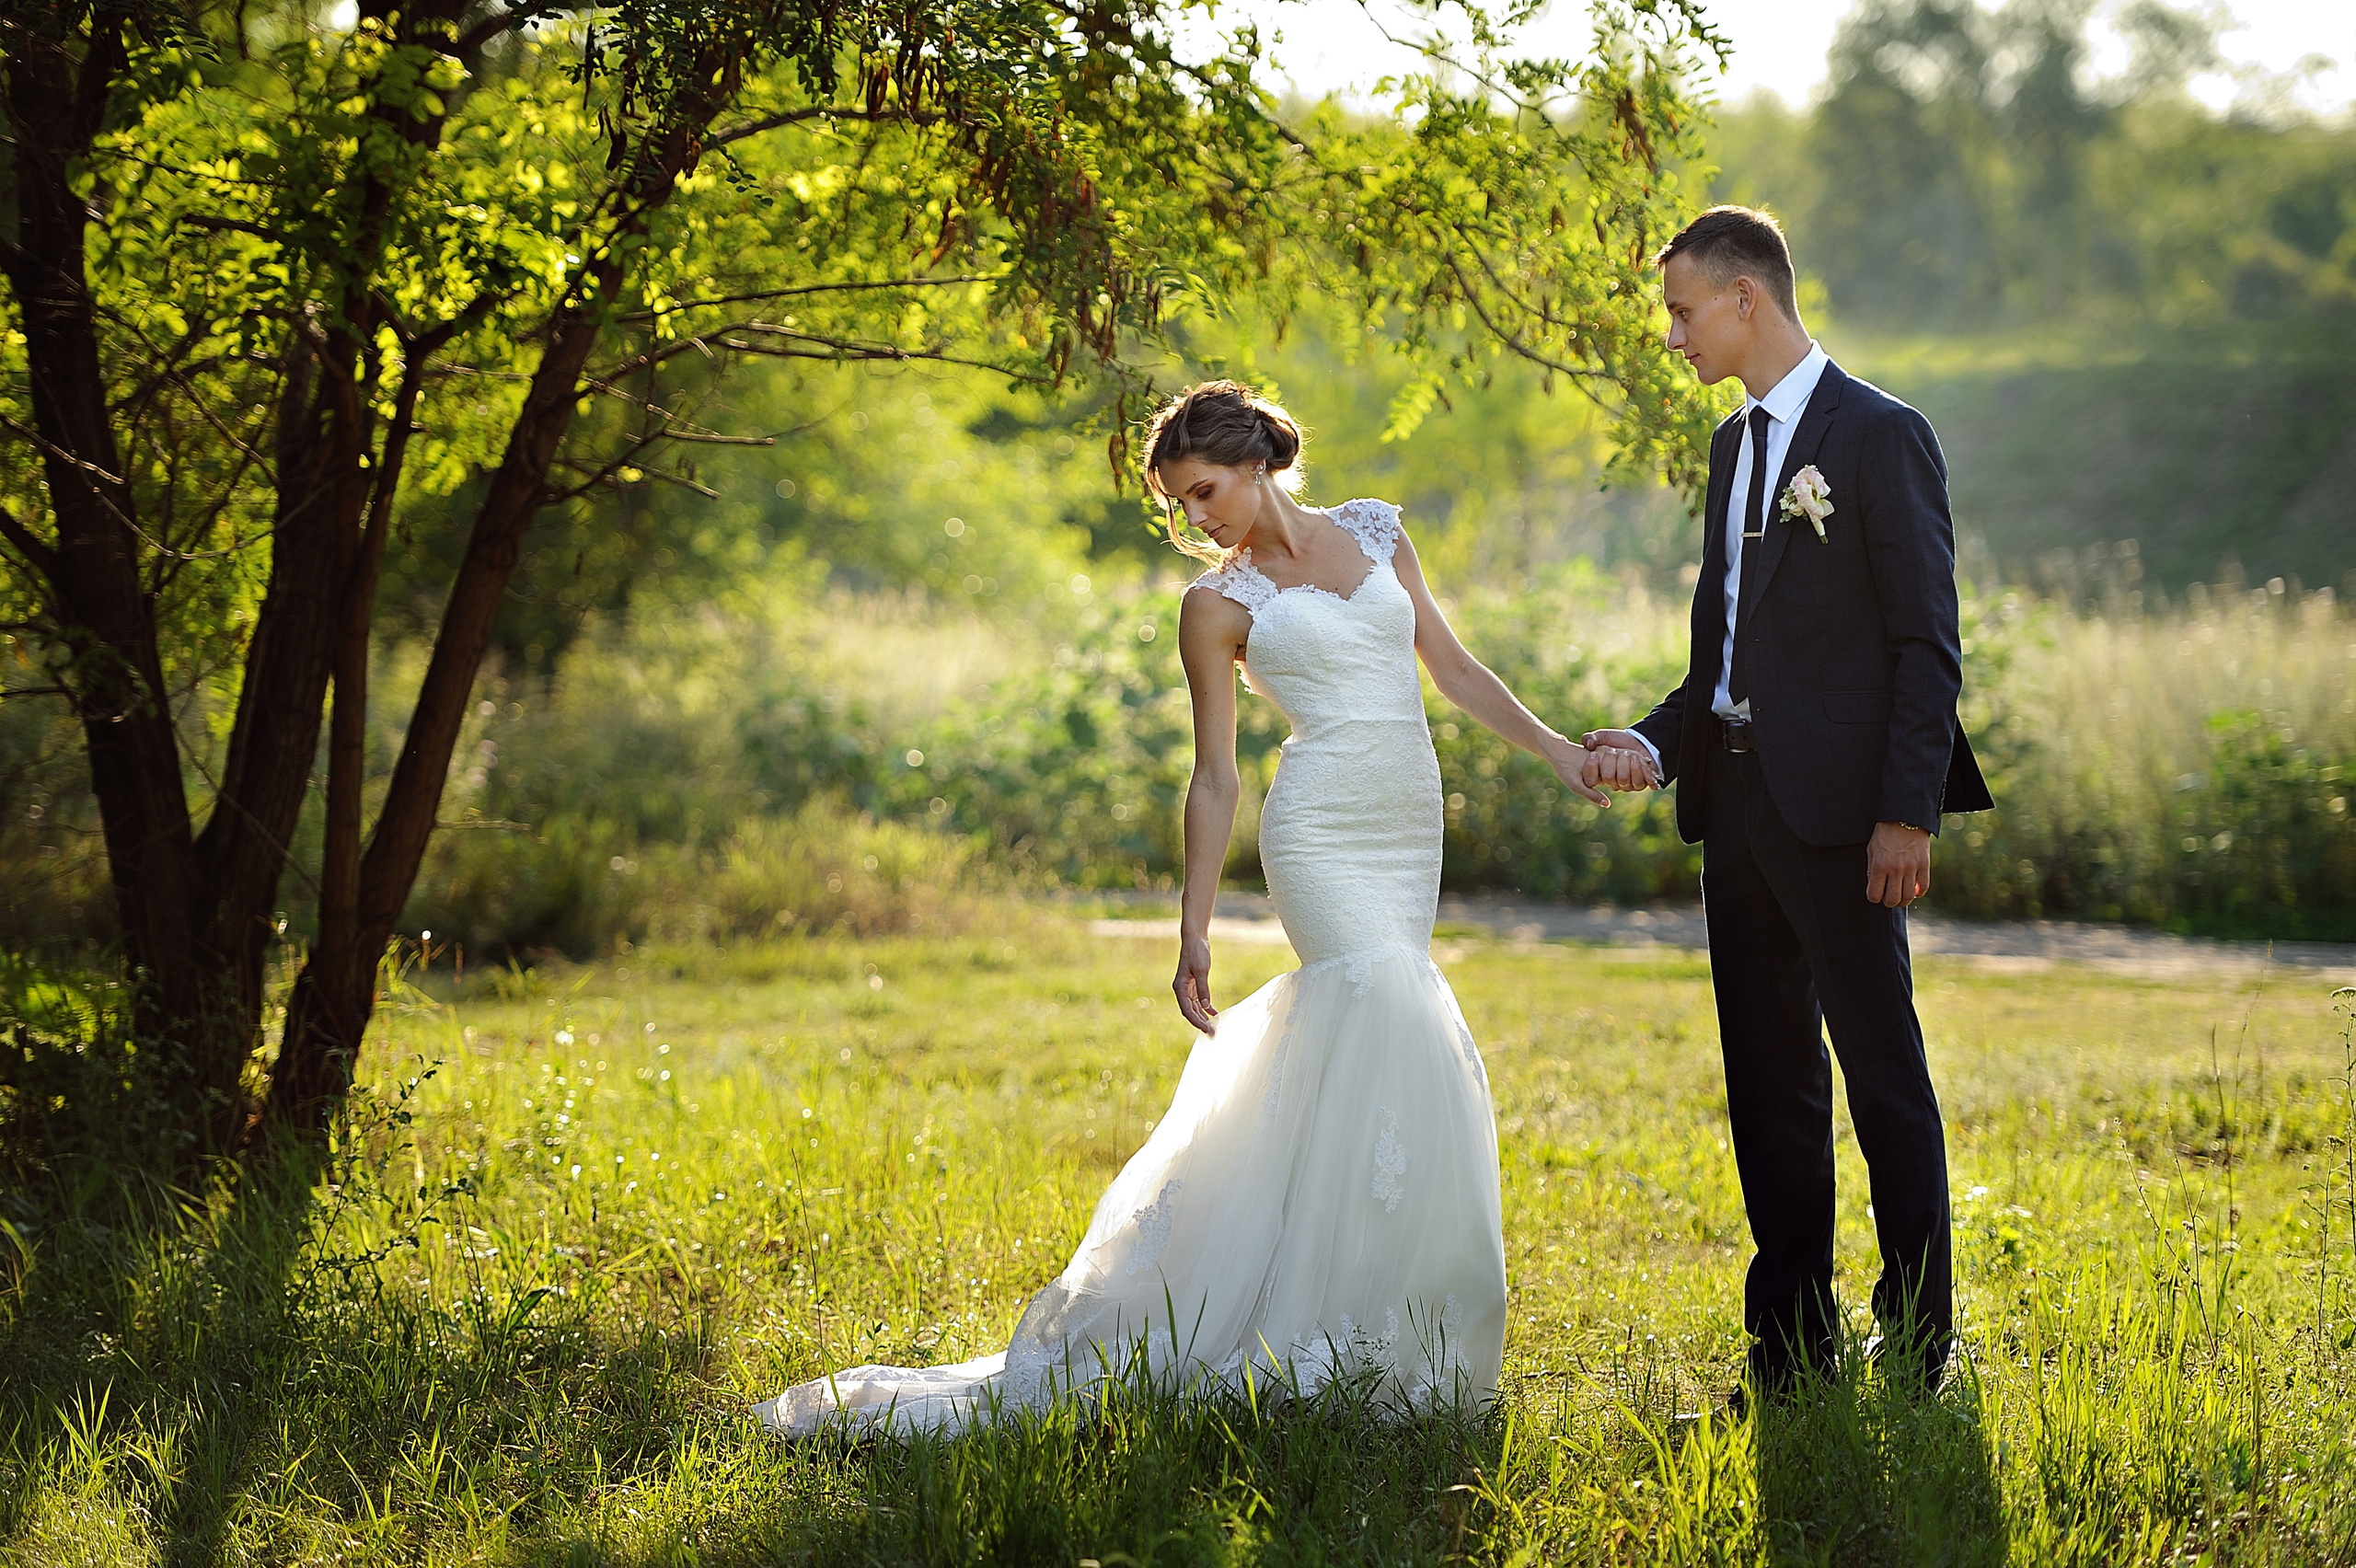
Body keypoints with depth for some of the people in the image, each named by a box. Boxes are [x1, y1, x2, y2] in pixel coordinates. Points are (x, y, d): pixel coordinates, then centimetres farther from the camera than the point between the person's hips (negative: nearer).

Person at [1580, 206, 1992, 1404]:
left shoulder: (1881, 437, -7)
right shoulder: (1735, 444, 17)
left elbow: (1928, 645, -10)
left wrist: (1906, 816, -16)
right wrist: (1658, 742, 4)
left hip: (1839, 811, -8)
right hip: (1737, 801, 8)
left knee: (1883, 1077, -2)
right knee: (1770, 1086, 10)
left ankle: (1915, 1355, 5)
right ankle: (1791, 1359, 16)